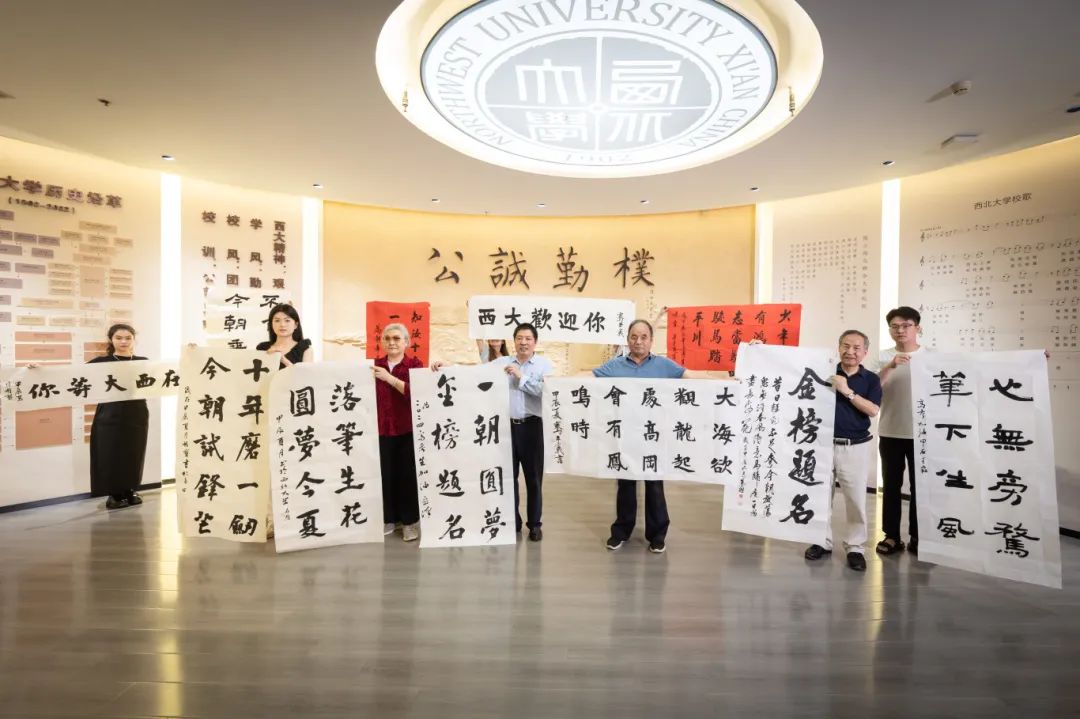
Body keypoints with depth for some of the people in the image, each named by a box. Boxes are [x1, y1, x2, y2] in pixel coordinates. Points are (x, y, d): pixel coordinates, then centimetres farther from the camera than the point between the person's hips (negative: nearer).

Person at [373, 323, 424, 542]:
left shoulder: (415, 364, 0)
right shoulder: (375, 365, 10)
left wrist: (390, 378, -21)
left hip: (408, 429, -2)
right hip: (381, 429, 3)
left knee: (408, 475, 3)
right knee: (385, 475, 4)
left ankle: (410, 521, 16)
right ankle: (387, 519, 21)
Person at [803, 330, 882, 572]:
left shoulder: (871, 379, 3)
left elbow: (873, 410, -8)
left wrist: (847, 391, -17)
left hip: (855, 447, 0)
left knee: (856, 499, 3)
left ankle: (855, 547, 18)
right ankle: (823, 541, 22)